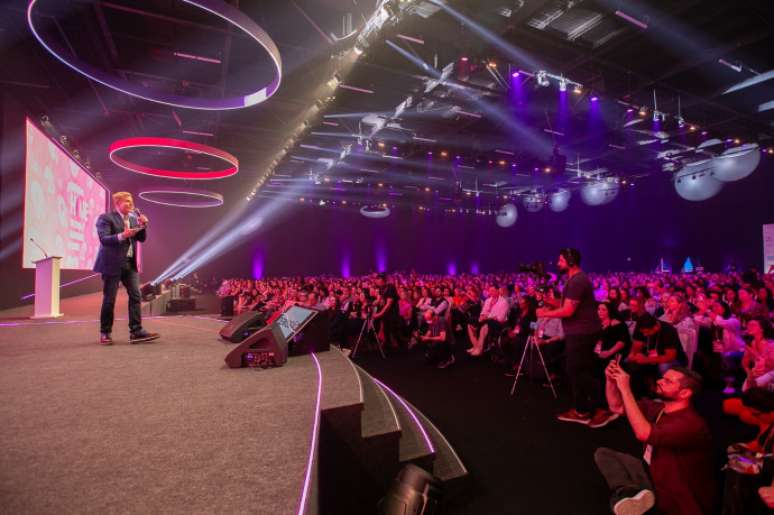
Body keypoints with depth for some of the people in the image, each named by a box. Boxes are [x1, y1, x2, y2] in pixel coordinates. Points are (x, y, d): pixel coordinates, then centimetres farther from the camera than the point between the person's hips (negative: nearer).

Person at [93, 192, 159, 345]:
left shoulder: (133, 218, 14)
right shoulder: (105, 218, -4)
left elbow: (142, 238, 9)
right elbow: (103, 239, -15)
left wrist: (143, 225, -7)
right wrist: (121, 236, -29)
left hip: (130, 263, 6)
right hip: (112, 264, -5)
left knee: (135, 296, -3)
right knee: (109, 299, 1)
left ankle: (136, 331, -2)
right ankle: (105, 333, 13)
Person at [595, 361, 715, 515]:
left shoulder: (691, 423, -28)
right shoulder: (658, 408, 0)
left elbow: (643, 433, -41)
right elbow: (617, 407, 9)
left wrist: (625, 388, -37)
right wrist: (611, 380, -10)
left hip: (674, 498, -9)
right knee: (603, 453, -10)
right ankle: (630, 492, -33)